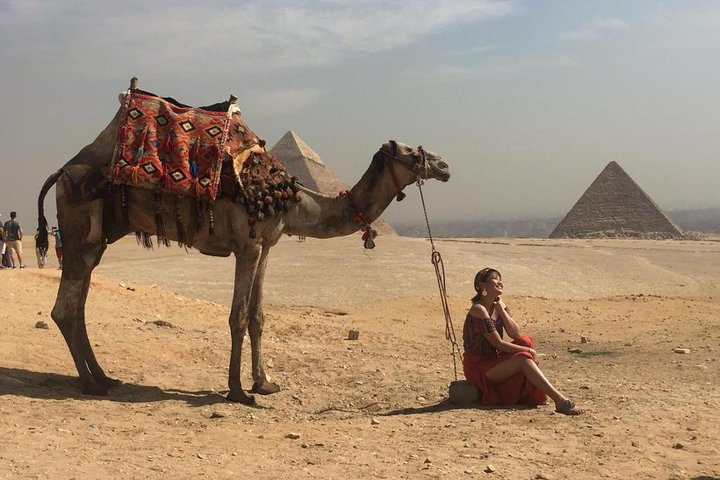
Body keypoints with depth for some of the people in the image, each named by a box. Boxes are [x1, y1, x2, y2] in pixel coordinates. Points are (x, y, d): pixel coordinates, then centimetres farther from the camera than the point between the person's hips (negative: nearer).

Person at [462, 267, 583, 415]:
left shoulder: (499, 305, 8)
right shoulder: (478, 310, -19)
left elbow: (516, 334, -3)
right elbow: (498, 344, -21)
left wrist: (501, 310, -9)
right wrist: (529, 351, -15)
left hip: (493, 359, 8)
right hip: (477, 366, -8)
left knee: (526, 341, -7)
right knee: (524, 359, -24)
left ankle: (536, 394, -8)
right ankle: (560, 400, -31)